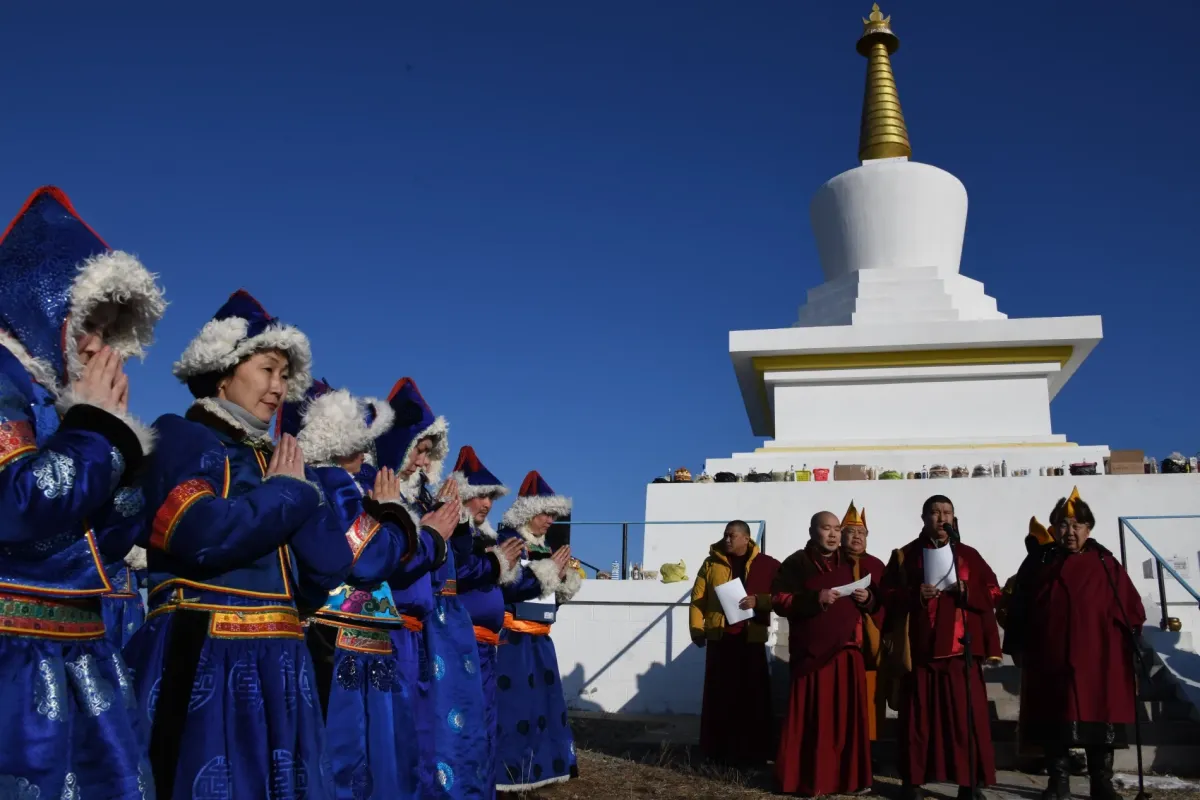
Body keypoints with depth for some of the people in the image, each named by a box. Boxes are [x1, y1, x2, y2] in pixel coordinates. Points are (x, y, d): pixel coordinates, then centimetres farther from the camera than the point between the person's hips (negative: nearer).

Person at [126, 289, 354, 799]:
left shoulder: (274, 458, 16)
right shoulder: (177, 438, -2)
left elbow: (327, 573, 7)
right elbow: (204, 534, -22)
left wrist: (300, 488, -2)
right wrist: (288, 491, -7)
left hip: (277, 665, 7)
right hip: (203, 664, -7)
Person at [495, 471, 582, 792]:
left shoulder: (543, 546, 13)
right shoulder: (507, 541, -10)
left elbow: (554, 595, 16)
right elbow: (511, 587, -24)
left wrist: (564, 575, -2)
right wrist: (550, 569, -19)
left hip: (539, 639, 9)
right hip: (514, 639, -9)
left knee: (546, 699, 13)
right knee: (514, 702, -8)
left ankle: (543, 764, 23)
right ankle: (504, 770, -1)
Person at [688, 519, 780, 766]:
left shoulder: (767, 565, 2)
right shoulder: (712, 563, 6)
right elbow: (698, 597, 4)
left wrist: (757, 600, -17)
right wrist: (696, 629, -4)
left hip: (751, 638, -1)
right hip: (719, 636, 1)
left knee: (753, 696, 2)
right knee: (719, 695, 5)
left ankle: (754, 752, 11)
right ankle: (718, 750, 14)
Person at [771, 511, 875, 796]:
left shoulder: (850, 564, 15)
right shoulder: (796, 563, -1)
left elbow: (873, 603, 22)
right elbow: (778, 601, -9)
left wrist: (867, 598, -2)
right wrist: (815, 599, -20)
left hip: (847, 650, 5)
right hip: (811, 652, -5)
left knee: (848, 714, 5)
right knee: (811, 717, -4)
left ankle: (849, 777, 16)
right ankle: (806, 779, 4)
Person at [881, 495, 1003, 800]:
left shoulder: (969, 555, 11)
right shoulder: (904, 556, 9)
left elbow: (992, 594, 6)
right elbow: (888, 597, 2)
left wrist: (965, 590, -12)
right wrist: (915, 594, -14)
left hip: (960, 650, 1)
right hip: (918, 649, -1)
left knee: (967, 717, -1)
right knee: (918, 717, 1)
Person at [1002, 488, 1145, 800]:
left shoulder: (1105, 564, 2)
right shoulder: (1038, 564, 4)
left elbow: (1130, 608, 4)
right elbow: (1018, 609, 6)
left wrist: (1131, 644, -1)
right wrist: (1017, 647, 3)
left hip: (1095, 660, -1)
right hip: (1049, 660, 1)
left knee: (1098, 719, 4)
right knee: (1053, 720, 7)